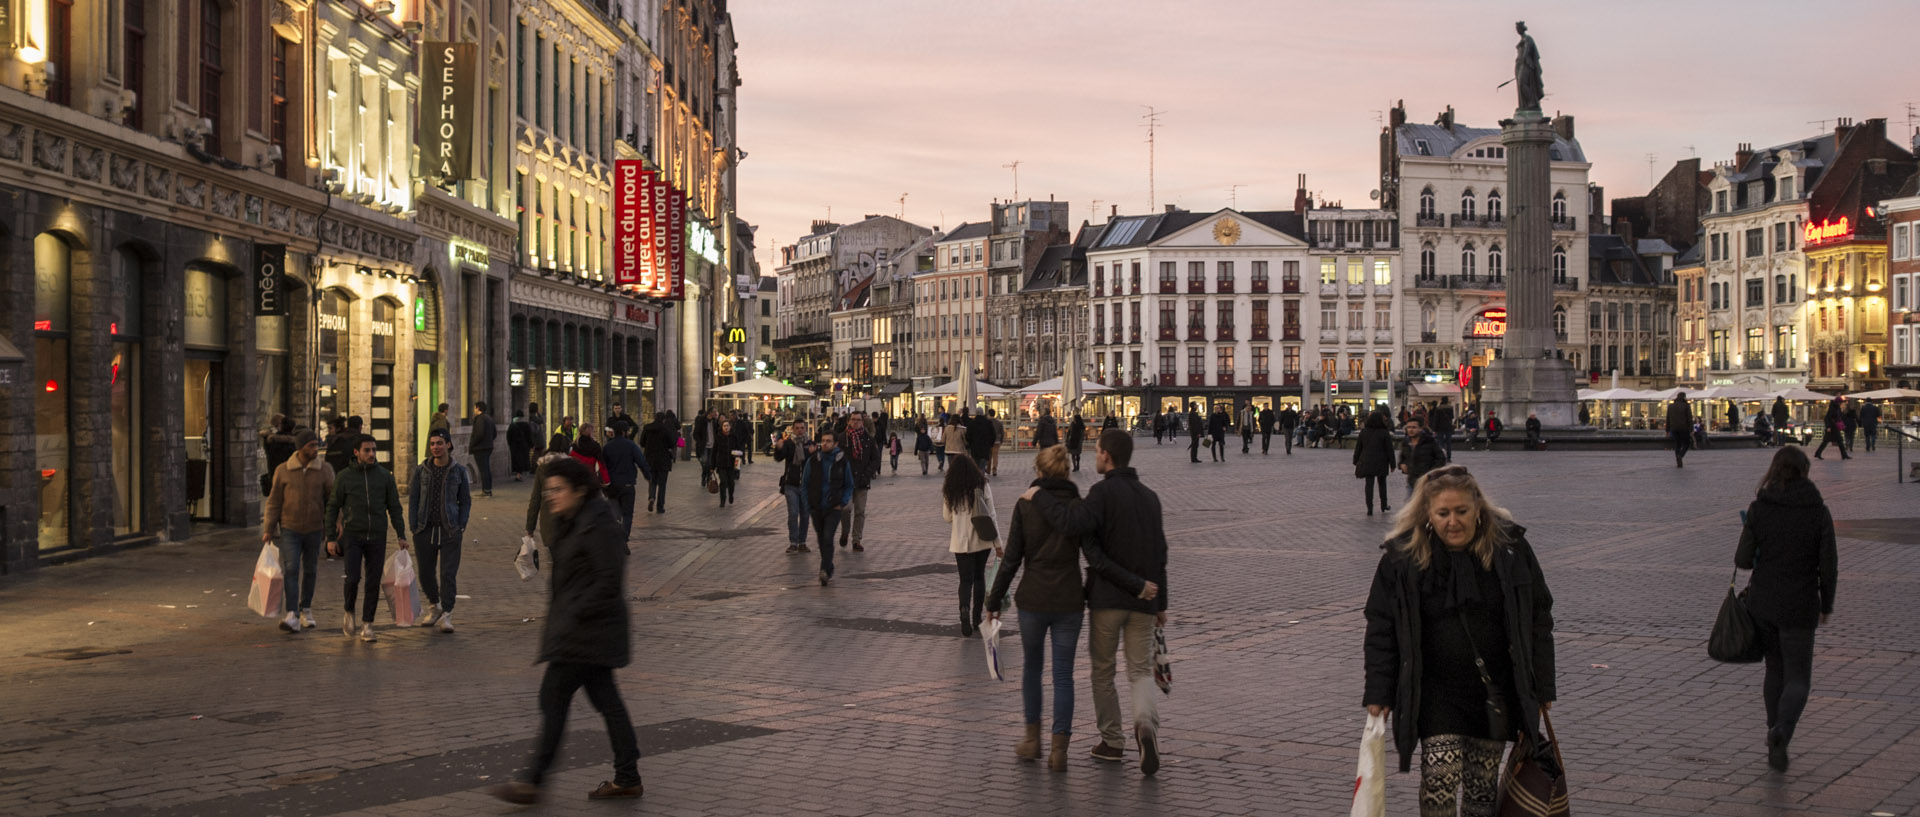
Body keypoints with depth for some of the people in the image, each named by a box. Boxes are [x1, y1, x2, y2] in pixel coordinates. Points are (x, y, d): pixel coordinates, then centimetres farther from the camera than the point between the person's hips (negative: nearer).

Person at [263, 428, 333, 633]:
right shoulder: (283, 470, -4)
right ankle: (292, 616, -18)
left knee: (310, 571, 11)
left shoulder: (325, 470, -3)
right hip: (290, 529, -1)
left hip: (314, 530, 1)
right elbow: (274, 501, 1)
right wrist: (268, 530, -1)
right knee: (291, 570, -12)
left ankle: (306, 610, 28)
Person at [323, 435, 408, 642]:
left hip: (377, 537, 2)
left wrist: (401, 535, -1)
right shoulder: (344, 478, -1)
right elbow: (332, 508, 3)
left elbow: (394, 507, 6)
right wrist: (330, 538, -2)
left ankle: (367, 627, 9)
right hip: (352, 536, -2)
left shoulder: (385, 476, 3)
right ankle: (349, 612, 14)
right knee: (353, 578, -14)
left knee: (374, 583, 1)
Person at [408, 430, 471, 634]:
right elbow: (413, 500, 7)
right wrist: (414, 528, 0)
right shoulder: (421, 470, 4)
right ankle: (434, 607, 30)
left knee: (448, 573, -7)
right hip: (425, 530, 2)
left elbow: (465, 501, 8)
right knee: (425, 572, 7)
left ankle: (446, 616, -2)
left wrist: (461, 526, -2)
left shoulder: (458, 471, 3)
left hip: (449, 531, -2)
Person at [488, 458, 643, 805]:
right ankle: (627, 778, 18)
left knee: (553, 698, -6)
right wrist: (555, 618, 14)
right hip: (575, 626, 10)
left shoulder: (598, 527, -18)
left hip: (586, 629, -10)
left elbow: (609, 581, -22)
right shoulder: (568, 524, 13)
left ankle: (532, 783, 0)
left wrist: (574, 615, -20)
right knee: (605, 699, 12)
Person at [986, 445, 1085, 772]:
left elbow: (1011, 558, -5)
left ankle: (1032, 739, 24)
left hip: (1032, 599, 0)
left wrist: (994, 601, 2)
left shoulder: (1025, 505, -4)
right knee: (1063, 674, 6)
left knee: (1032, 666, 19)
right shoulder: (1079, 506, -3)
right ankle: (1059, 748, 3)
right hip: (1069, 601, 0)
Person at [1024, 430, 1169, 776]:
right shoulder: (1150, 496, 10)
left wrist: (1039, 497, -16)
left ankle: (1112, 741, 16)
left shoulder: (1104, 492, -11)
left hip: (1106, 597, -5)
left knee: (1103, 669, 12)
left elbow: (1072, 524, -30)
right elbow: (1160, 554, 13)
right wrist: (1160, 603, 19)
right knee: (1141, 670, 8)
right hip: (1142, 601, 5)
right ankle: (1146, 722, -19)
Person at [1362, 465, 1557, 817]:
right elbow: (1381, 629, 0)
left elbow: (1538, 619, 5)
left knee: (1482, 786, 9)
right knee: (1439, 775, -14)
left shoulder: (1510, 548, -3)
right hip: (1435, 692, -1)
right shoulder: (1402, 557, -6)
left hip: (1496, 692, 2)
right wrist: (1378, 694, -5)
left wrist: (1541, 689, 4)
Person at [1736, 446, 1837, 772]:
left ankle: (1775, 737, 20)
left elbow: (1743, 560, -7)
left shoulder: (1759, 508, -6)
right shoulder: (1818, 512, -6)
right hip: (1800, 605, -2)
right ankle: (1782, 730, -22)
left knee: (1775, 669, 19)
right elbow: (1829, 565, -5)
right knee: (1798, 678, 4)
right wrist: (1827, 605, 7)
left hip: (1763, 601, 2)